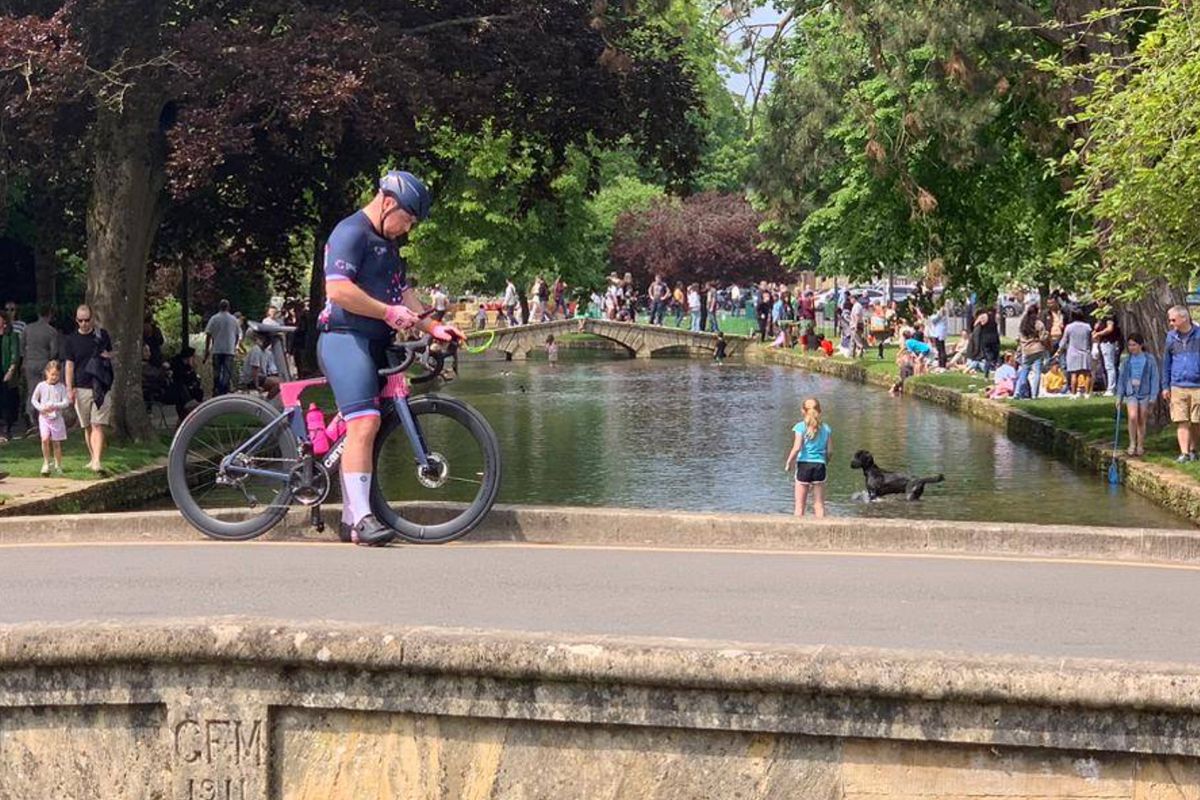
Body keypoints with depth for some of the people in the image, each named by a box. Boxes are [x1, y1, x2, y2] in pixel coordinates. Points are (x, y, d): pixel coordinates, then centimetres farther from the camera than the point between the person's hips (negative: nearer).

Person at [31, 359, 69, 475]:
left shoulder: (61, 387, -2)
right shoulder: (41, 386, -1)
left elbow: (66, 403, -6)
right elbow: (33, 399, 8)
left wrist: (54, 406, -21)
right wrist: (41, 408, -9)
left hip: (57, 417, 0)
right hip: (44, 417, 0)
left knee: (56, 443, 6)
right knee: (45, 439, -18)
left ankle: (58, 466, 19)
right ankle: (46, 463, -3)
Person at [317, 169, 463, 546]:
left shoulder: (387, 244, 22)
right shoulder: (351, 233, -10)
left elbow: (404, 292, 22)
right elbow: (338, 290, -22)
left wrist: (433, 326, 7)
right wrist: (388, 312, -17)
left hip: (374, 344, 10)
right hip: (345, 340, -10)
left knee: (361, 430, 9)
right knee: (364, 424, -20)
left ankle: (350, 521, 13)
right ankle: (362, 517, -23)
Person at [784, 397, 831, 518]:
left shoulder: (801, 427, -6)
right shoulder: (825, 428, 4)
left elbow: (797, 448, -14)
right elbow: (830, 450, 2)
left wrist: (788, 464, -3)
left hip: (804, 465, -2)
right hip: (819, 466, 2)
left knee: (800, 504, 5)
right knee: (819, 504, 8)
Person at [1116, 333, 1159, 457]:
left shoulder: (1149, 360, -2)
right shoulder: (1126, 360, 6)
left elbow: (1154, 378, 1)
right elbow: (1121, 378, 12)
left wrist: (1153, 397, -3)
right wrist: (1119, 396, 10)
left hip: (1145, 393, -1)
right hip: (1131, 392, 1)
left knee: (1141, 421, 5)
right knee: (1132, 417, -19)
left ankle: (1140, 447, 17)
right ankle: (1132, 444, -8)